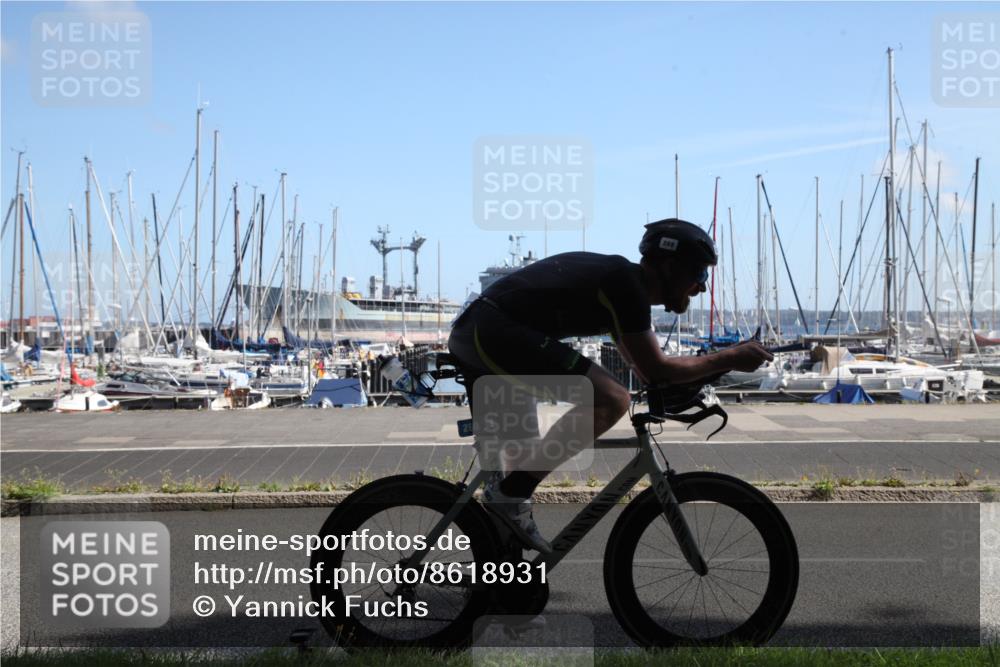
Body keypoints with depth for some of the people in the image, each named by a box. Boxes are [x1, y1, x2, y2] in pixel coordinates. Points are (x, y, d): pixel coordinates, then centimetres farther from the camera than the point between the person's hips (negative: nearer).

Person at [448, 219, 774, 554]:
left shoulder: (617, 278, 20)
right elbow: (655, 369, -10)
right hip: (496, 331, -11)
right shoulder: (627, 284, -10)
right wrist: (730, 359, -1)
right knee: (612, 399, -18)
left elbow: (643, 368, 29)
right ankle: (510, 493, -13)